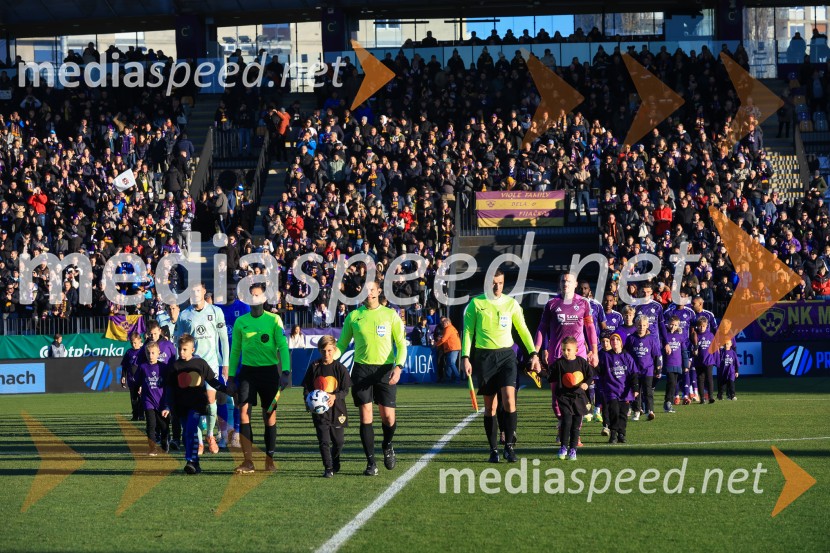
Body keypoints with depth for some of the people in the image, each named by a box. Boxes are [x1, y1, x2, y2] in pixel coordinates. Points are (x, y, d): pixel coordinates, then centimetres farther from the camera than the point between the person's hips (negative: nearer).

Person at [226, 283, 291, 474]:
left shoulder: (274, 320, 0)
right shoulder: (241, 321, 7)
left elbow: (283, 346, -5)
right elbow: (235, 350, 13)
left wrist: (286, 371, -16)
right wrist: (231, 376, 9)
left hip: (269, 370, -2)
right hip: (247, 371, 2)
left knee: (270, 415, 4)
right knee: (244, 412, -11)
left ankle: (269, 459, 15)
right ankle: (248, 461, -12)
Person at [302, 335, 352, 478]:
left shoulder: (340, 368, -2)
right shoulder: (314, 367, 2)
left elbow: (345, 390, -2)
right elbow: (306, 387, 9)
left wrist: (335, 397, -21)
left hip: (337, 409, 0)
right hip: (319, 411, 0)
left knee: (338, 441, 9)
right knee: (324, 441, -7)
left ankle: (335, 463, 35)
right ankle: (328, 468, 0)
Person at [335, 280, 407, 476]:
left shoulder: (390, 314, 4)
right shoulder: (353, 316, 6)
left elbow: (401, 344, 2)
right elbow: (342, 344, 11)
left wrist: (398, 367, -13)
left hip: (385, 370, -1)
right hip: (362, 369, 1)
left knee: (388, 416, -5)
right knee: (365, 416, -4)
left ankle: (387, 446, 28)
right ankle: (371, 463, 3)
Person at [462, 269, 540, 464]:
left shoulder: (511, 303, 6)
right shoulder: (476, 303, 2)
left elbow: (523, 330, 11)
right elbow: (468, 331, 3)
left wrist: (533, 354, 4)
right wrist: (466, 357, -6)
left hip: (506, 354, 1)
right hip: (484, 356, -1)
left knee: (509, 399, -17)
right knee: (490, 406, 1)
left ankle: (509, 446, -11)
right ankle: (493, 450, 9)